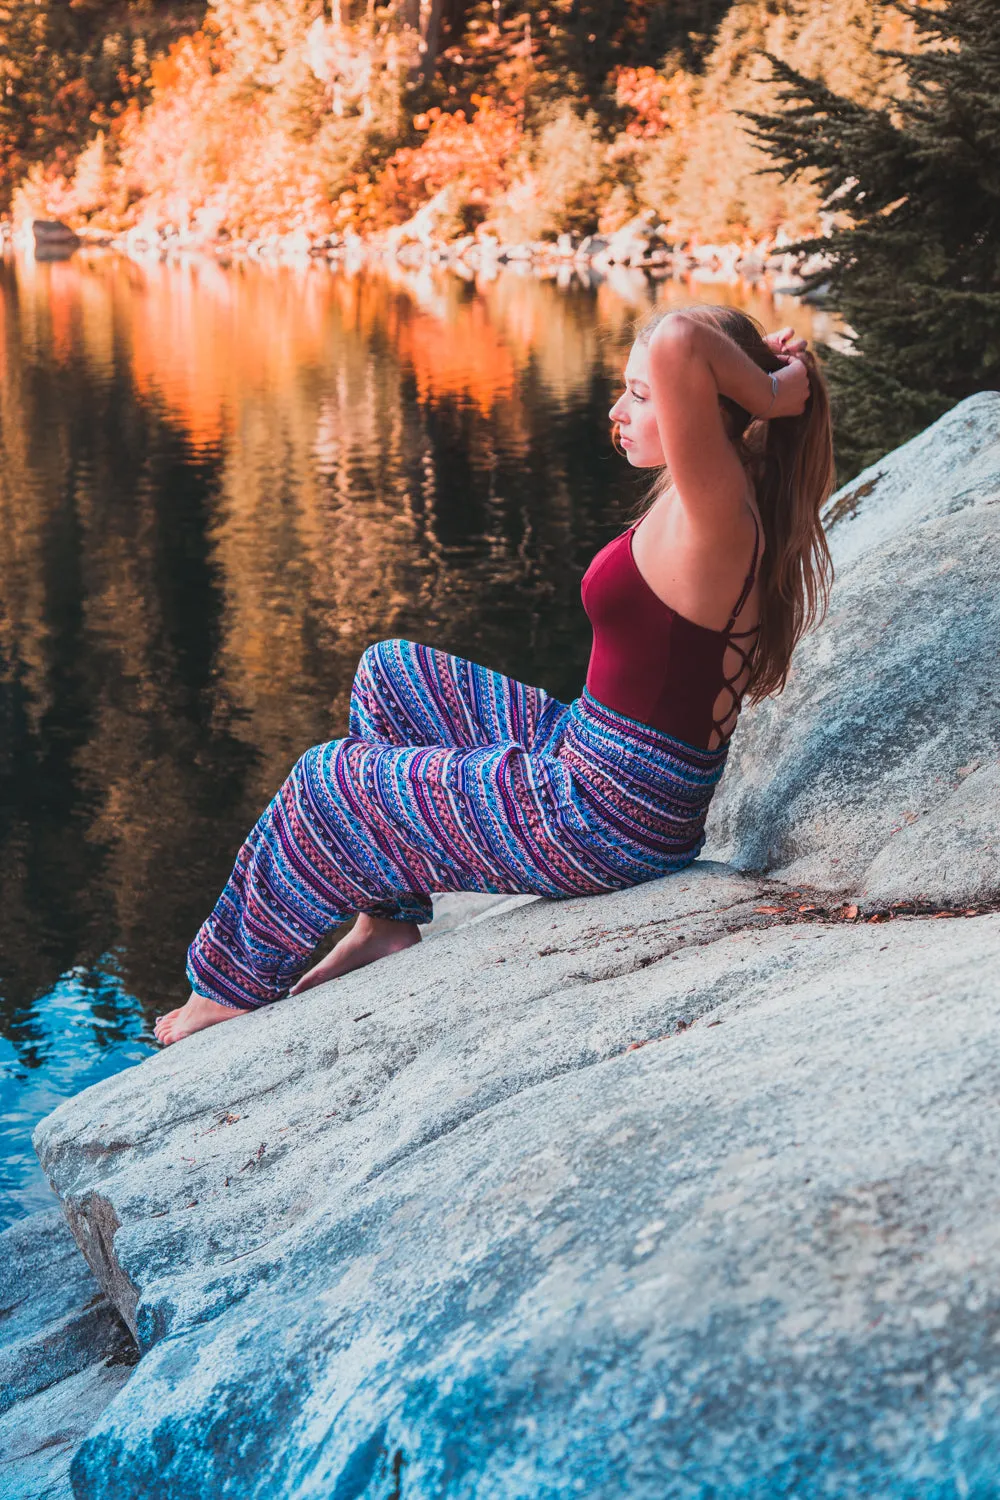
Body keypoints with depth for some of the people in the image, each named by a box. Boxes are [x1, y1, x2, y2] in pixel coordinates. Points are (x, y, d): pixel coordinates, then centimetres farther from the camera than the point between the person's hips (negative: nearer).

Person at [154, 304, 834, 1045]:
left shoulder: (714, 514, -27)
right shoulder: (730, 510, 1)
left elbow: (677, 343, -43)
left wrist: (769, 393, -26)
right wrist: (773, 382, 3)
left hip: (602, 825, -10)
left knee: (326, 786, 7)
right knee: (390, 672, 21)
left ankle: (236, 986, 31)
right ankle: (389, 919, 24)